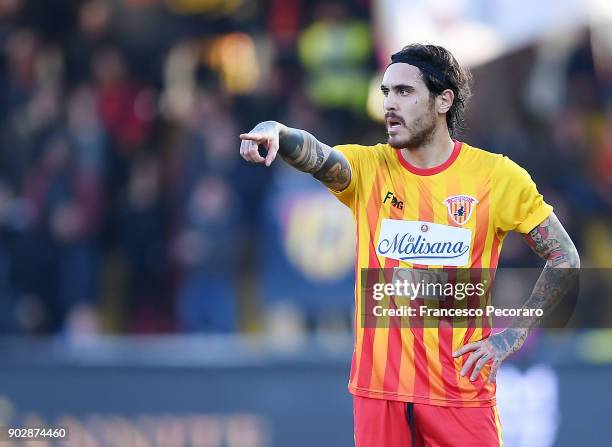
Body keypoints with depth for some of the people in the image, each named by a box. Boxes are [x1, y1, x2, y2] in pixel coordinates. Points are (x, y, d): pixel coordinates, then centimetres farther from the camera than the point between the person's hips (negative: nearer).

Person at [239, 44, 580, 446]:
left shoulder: (497, 176, -1)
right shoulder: (368, 168, 2)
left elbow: (565, 258, 4)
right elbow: (318, 157, -20)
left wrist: (514, 335, -4)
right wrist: (276, 133, -42)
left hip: (460, 391, -2)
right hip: (378, 387, 2)